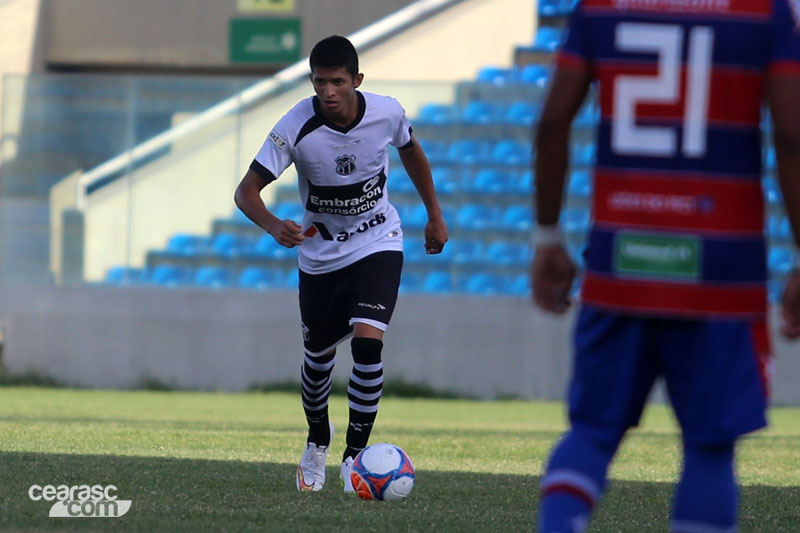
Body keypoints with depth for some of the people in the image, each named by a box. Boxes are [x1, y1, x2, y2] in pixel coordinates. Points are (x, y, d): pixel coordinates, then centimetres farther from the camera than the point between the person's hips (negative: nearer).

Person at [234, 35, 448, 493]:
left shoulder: (387, 113, -17)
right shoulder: (297, 128, -24)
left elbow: (411, 150, 8)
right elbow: (247, 190, -24)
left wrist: (435, 214, 15)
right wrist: (274, 227, -44)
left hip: (378, 244, 0)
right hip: (320, 253, 0)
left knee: (368, 341, -21)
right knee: (319, 356, 13)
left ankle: (356, 453, -9)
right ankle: (318, 439, 43)